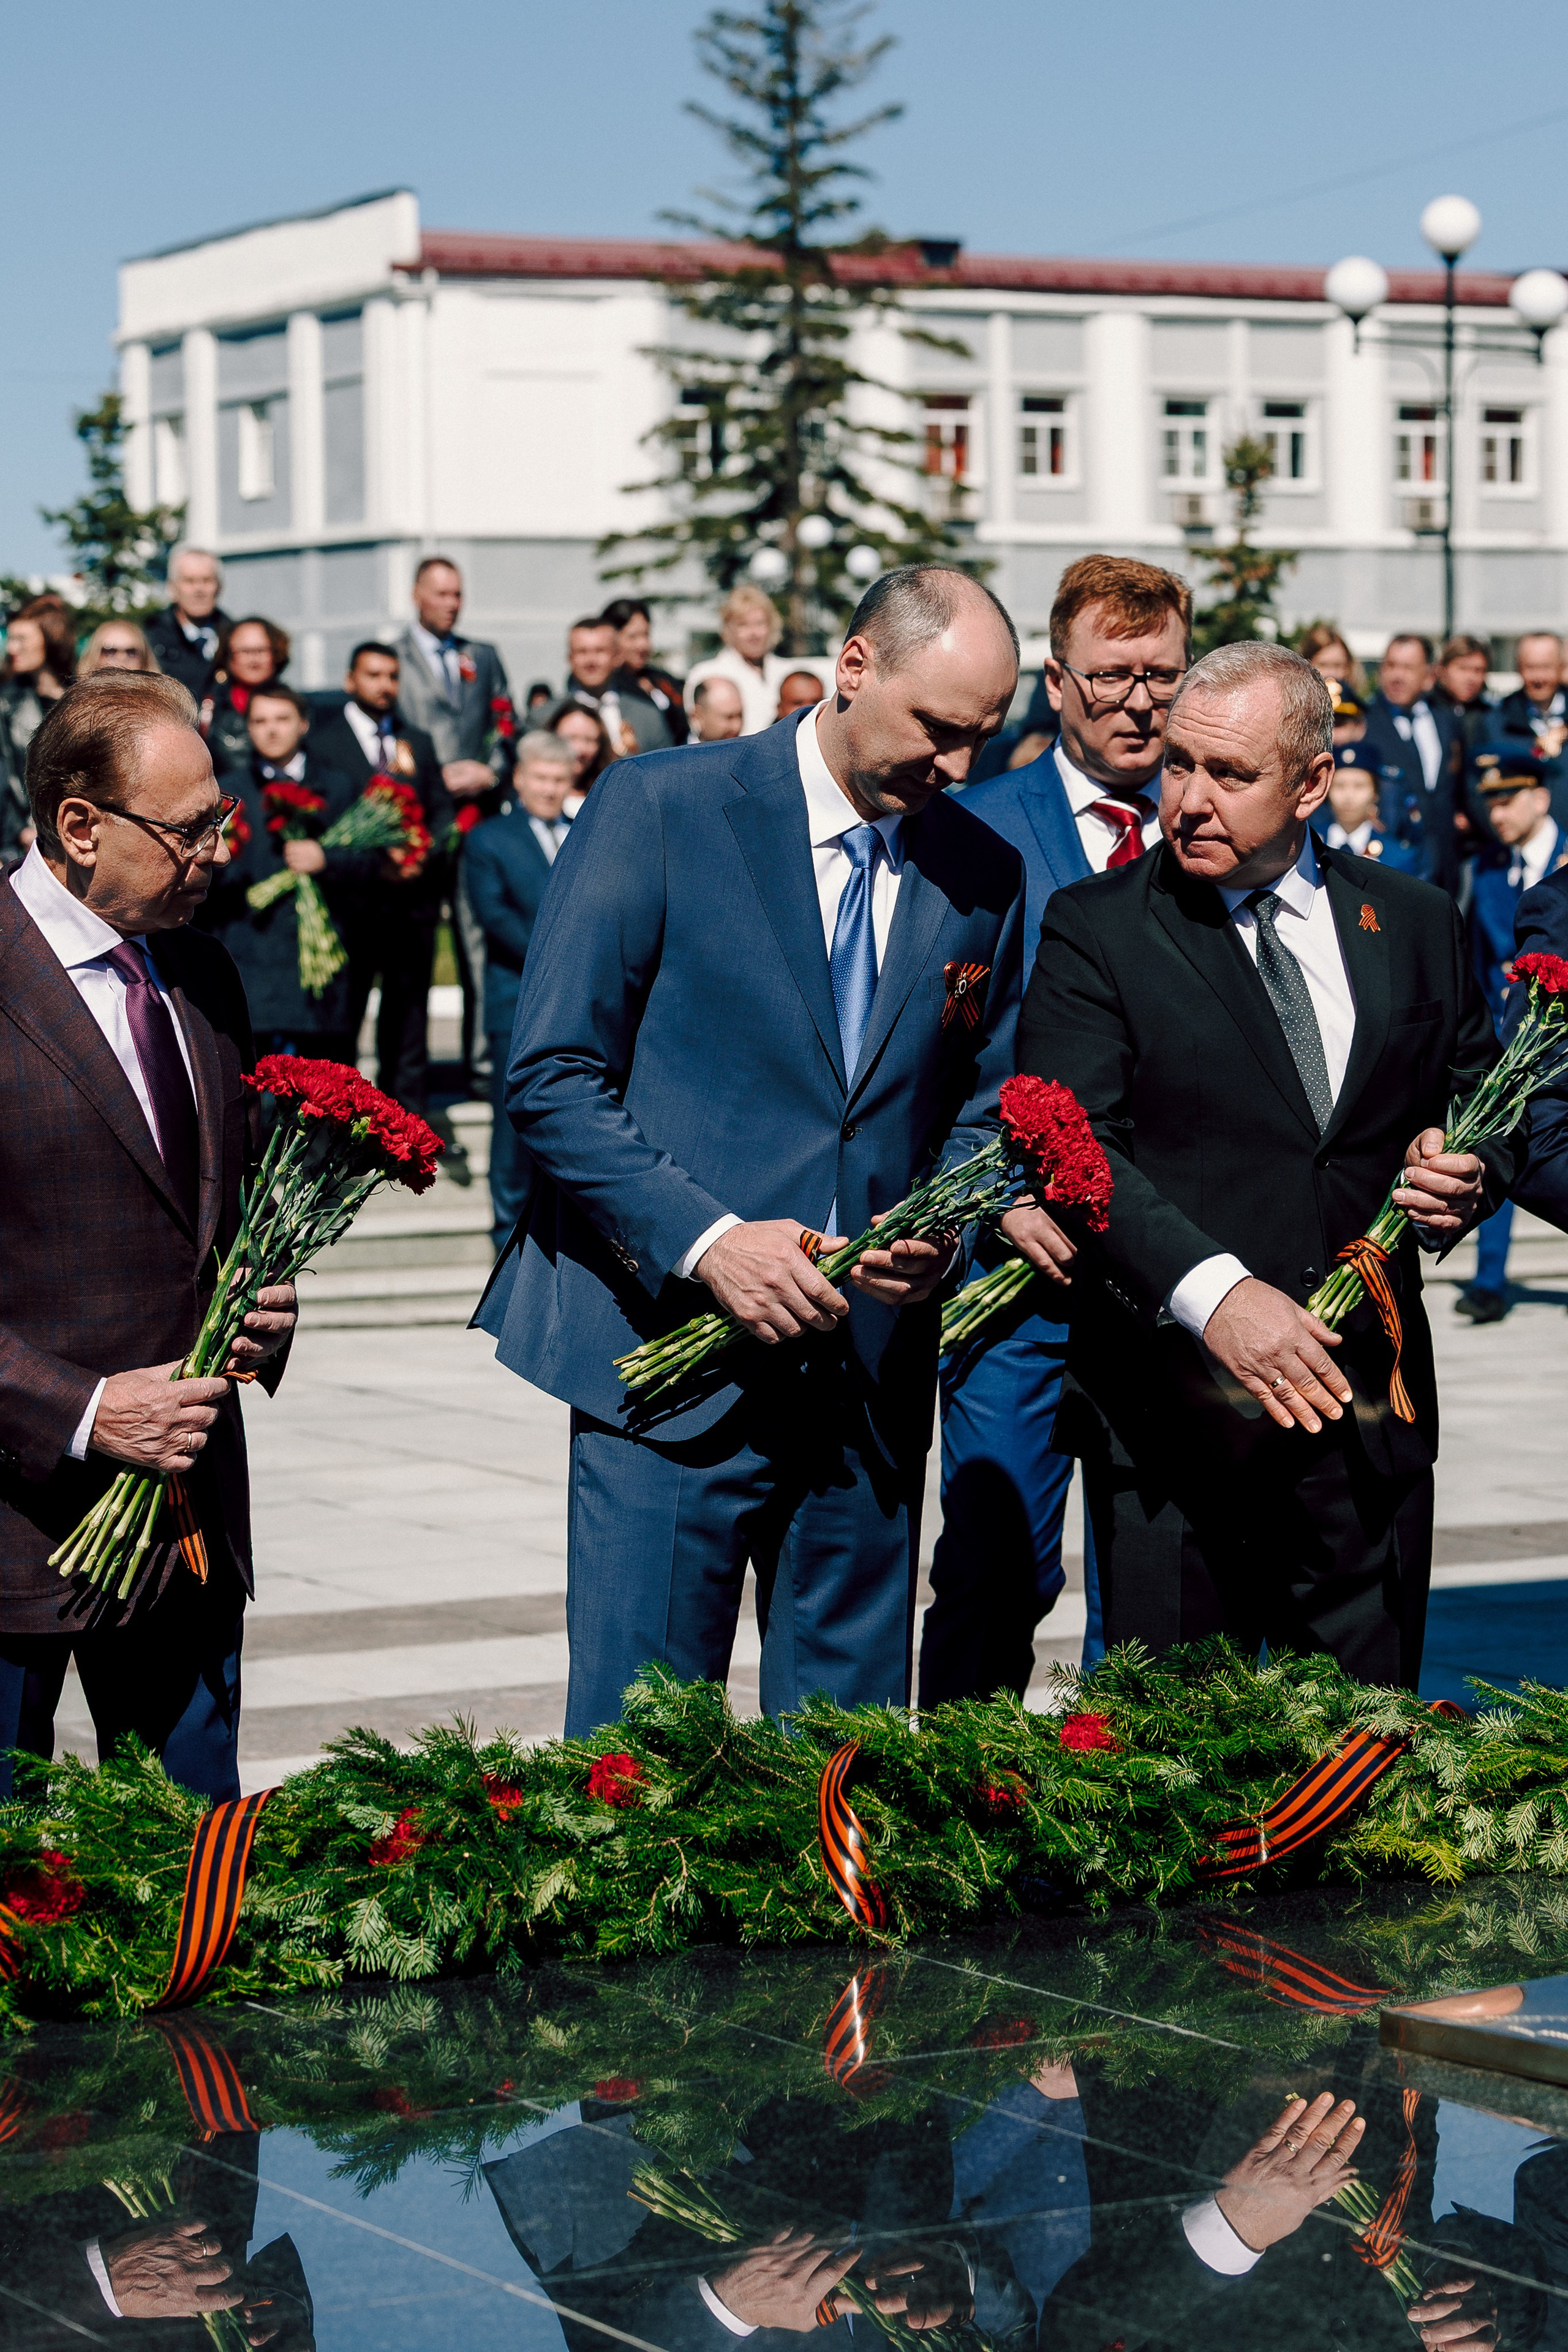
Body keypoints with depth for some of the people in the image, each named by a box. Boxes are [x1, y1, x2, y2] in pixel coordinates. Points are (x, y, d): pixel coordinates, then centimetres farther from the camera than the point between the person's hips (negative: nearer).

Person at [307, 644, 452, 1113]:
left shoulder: (417, 742, 17)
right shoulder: (323, 739, 0)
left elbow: (442, 811, 15)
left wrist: (422, 855, -5)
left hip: (413, 896, 5)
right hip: (352, 898, -5)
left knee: (408, 1017, 8)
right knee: (341, 1018, -4)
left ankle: (407, 1118, 13)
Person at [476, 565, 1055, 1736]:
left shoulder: (985, 874, 9)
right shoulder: (659, 809, -4)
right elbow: (552, 1077, -7)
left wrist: (944, 1228, -4)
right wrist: (705, 1239, -17)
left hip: (873, 1376, 4)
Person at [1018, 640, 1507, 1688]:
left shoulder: (1415, 923, 11)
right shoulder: (1097, 931, -1)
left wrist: (1470, 1175, -4)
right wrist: (1212, 1291, -26)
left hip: (1371, 1413, 3)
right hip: (1177, 1420, -3)